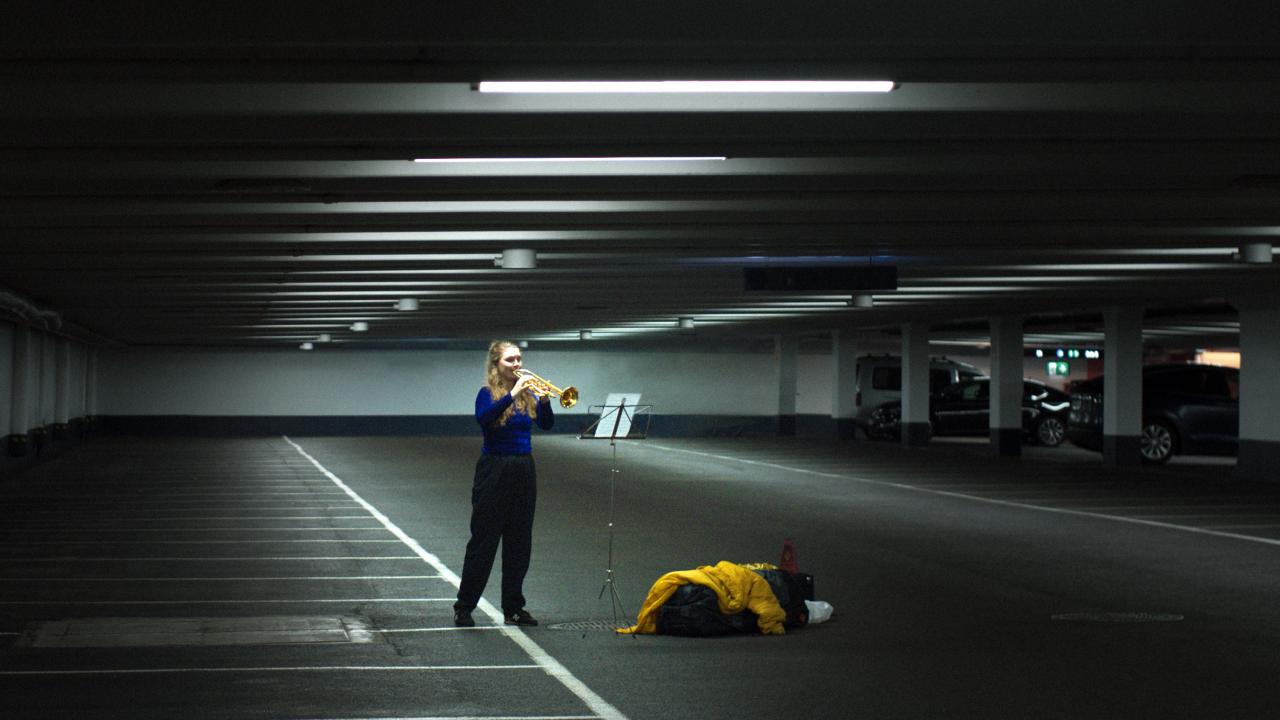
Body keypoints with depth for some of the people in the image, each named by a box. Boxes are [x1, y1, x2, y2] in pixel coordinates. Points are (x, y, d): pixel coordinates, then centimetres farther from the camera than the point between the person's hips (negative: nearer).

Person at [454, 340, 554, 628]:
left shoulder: (528, 393, 6)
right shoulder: (488, 393, -6)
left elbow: (546, 423, -7)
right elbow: (483, 417, -28)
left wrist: (544, 400, -25)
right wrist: (513, 394, -33)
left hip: (524, 471, 5)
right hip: (494, 471, -5)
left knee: (519, 542, 8)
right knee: (484, 540, -3)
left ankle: (514, 608, 15)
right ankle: (463, 608, 4)